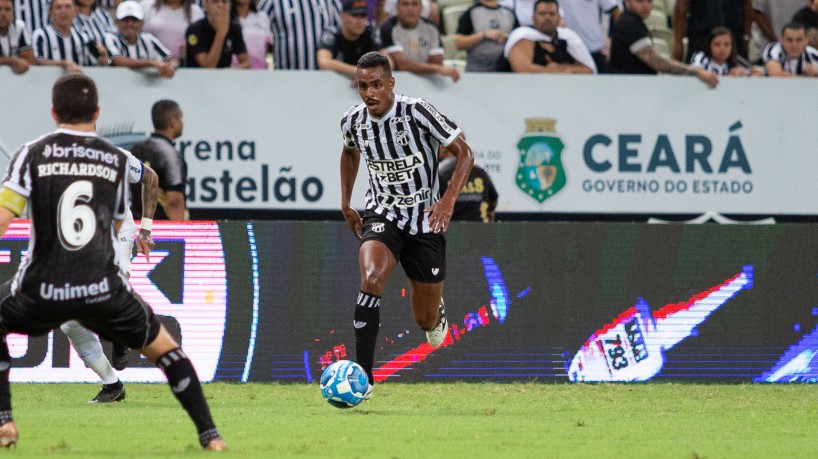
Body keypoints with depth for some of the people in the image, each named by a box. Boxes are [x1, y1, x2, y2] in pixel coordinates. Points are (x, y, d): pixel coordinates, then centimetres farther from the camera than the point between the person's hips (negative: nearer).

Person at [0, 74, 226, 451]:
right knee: (162, 346, 21)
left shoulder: (32, 154, 2)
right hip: (103, 289, 1)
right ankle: (209, 435, 13)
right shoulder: (117, 160, 8)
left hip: (42, 292, -1)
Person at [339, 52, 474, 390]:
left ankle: (436, 314, 50)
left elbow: (464, 153, -11)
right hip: (382, 214, 1)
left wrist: (449, 200, -24)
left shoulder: (416, 112, -19)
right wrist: (345, 204, 16)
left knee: (425, 320, 8)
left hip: (425, 219, -1)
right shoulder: (352, 121, -6)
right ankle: (363, 377, -31)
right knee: (371, 278, -31)